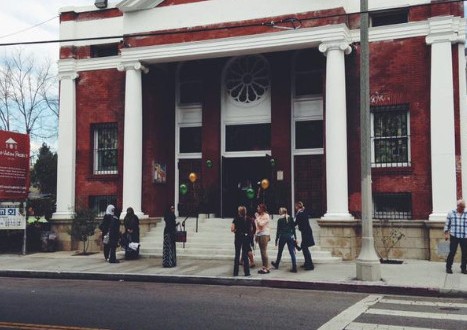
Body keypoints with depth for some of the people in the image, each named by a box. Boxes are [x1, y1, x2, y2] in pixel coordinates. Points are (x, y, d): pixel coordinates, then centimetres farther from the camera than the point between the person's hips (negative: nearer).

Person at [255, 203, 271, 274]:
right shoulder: (259, 215, 14)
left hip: (264, 235, -8)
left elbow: (261, 224, -20)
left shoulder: (266, 216, -8)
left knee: (264, 251, -10)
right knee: (262, 252, 9)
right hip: (259, 235, 8)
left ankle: (266, 268, -7)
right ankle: (264, 267, 14)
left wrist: (257, 217, -10)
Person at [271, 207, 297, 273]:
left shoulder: (280, 220, -4)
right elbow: (293, 229, 2)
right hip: (290, 236, 2)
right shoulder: (290, 218, 3)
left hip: (282, 236, -2)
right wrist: (295, 238, 5)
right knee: (292, 252, -1)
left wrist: (276, 239, 3)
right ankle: (294, 268, -7)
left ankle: (276, 264, 34)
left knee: (280, 251, 16)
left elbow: (278, 230, -3)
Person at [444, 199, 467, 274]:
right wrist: (446, 234, 2)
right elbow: (447, 224, 8)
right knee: (452, 252, -2)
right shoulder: (451, 213, 5)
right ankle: (448, 267, 10)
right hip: (454, 237, -2)